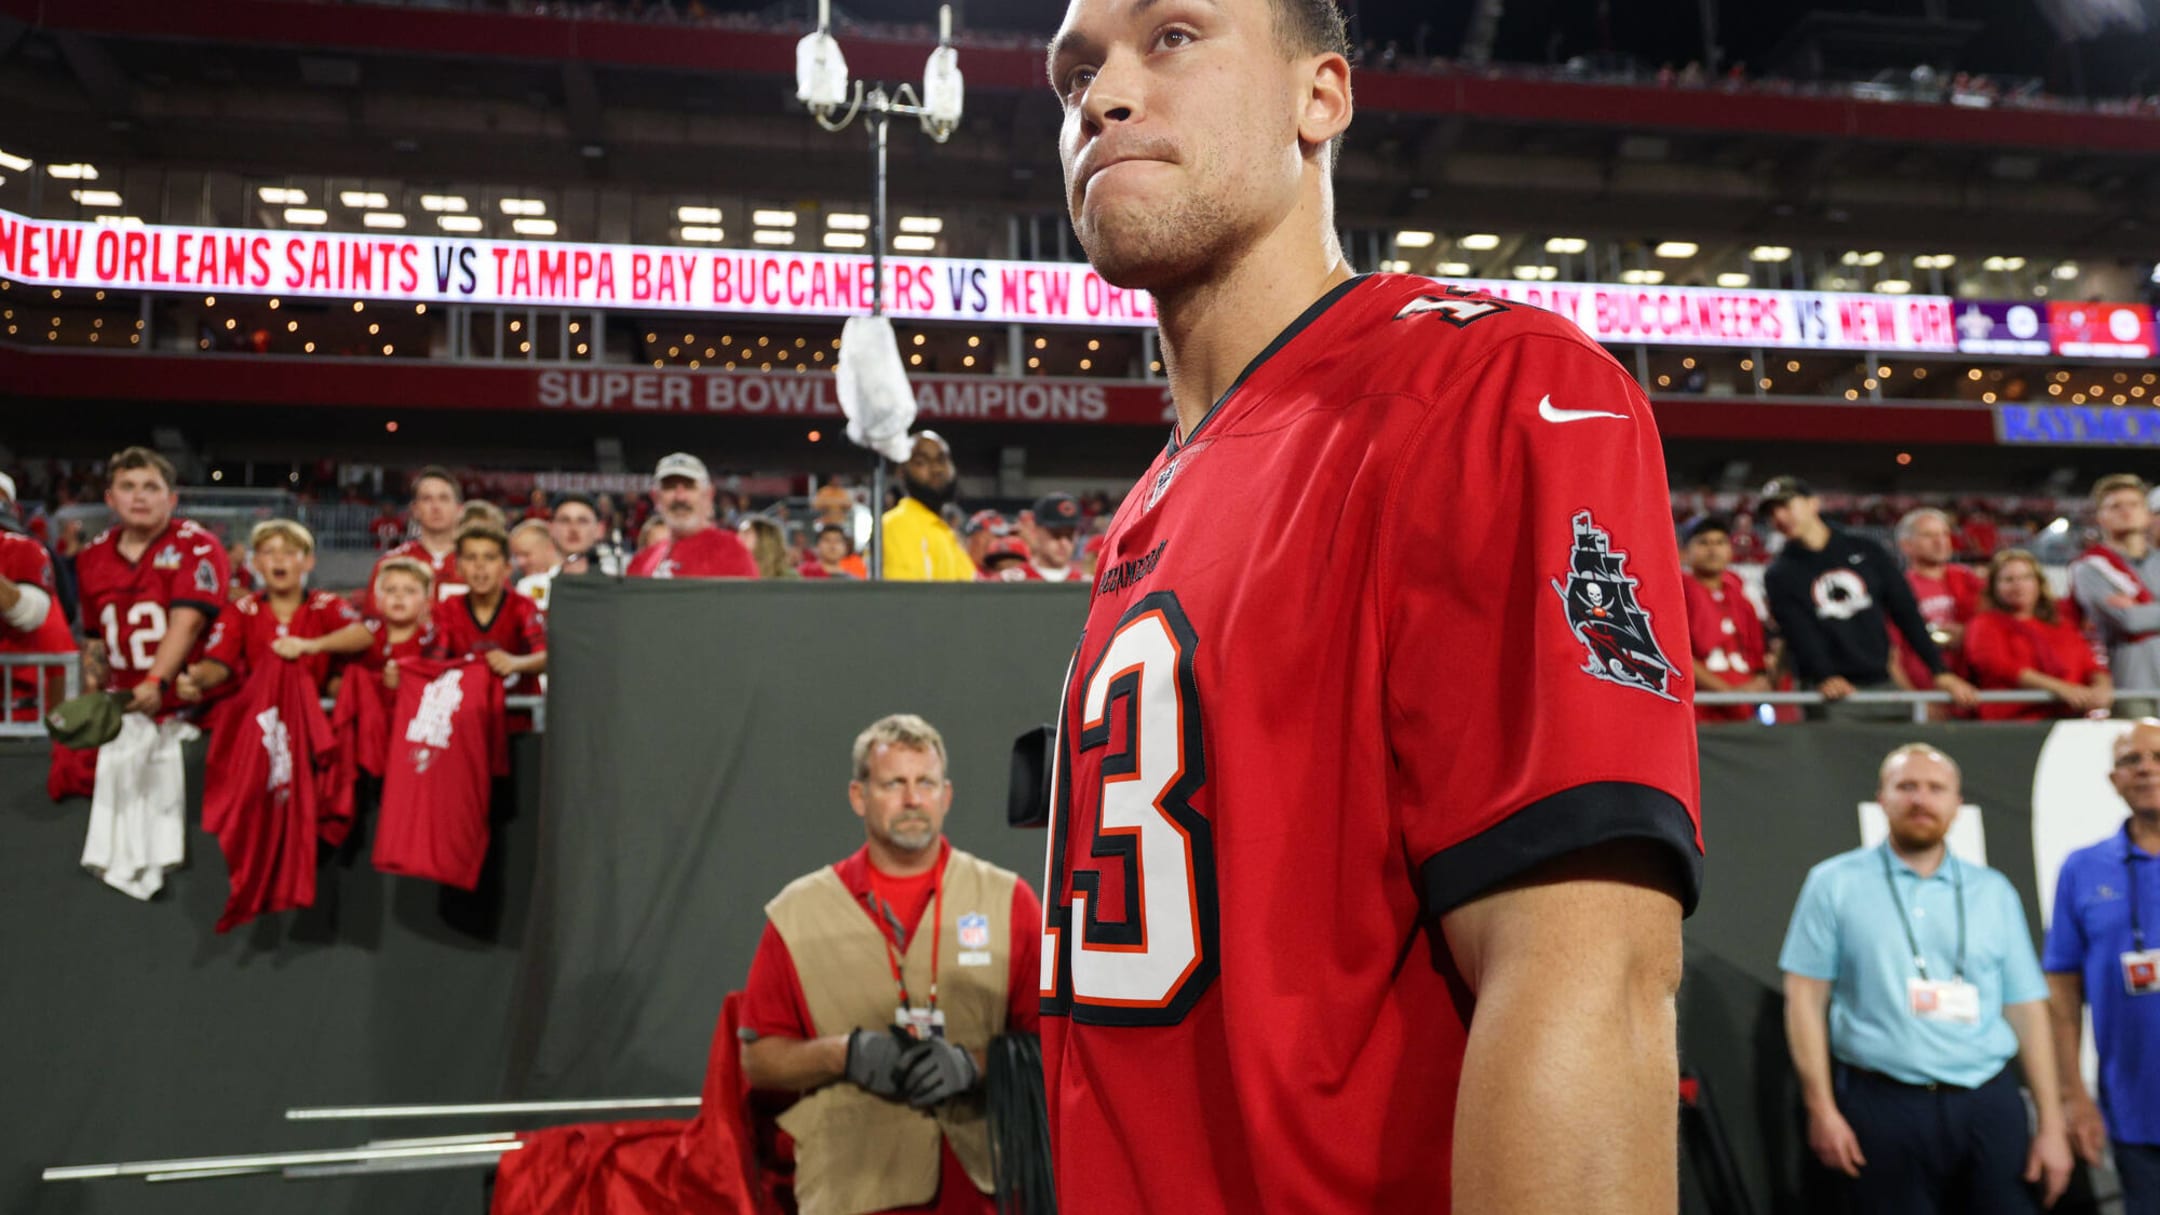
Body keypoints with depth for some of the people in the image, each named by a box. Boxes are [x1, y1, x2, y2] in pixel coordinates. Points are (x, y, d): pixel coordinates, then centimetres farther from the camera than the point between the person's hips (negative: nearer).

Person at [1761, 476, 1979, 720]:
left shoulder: (1867, 551, 12)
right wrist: (1824, 677, -28)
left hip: (1885, 685, 3)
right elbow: (1798, 633, -10)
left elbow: (1907, 613, 8)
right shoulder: (1778, 576, 5)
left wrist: (1940, 672, -1)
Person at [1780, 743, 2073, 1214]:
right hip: (1884, 1105, -2)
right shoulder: (1835, 883, 2)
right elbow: (1805, 998, -1)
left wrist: (2051, 1122, 5)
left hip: (1989, 1105, 3)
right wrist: (1822, 1110, -7)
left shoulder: (1994, 891, 11)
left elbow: (2027, 1007, 11)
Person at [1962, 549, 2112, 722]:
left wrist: (2101, 687, -8)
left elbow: (2091, 666, 18)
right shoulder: (1985, 625, 11)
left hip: (2071, 716, 4)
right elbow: (1998, 666, -7)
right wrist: (2059, 688, -17)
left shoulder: (2062, 626, 26)